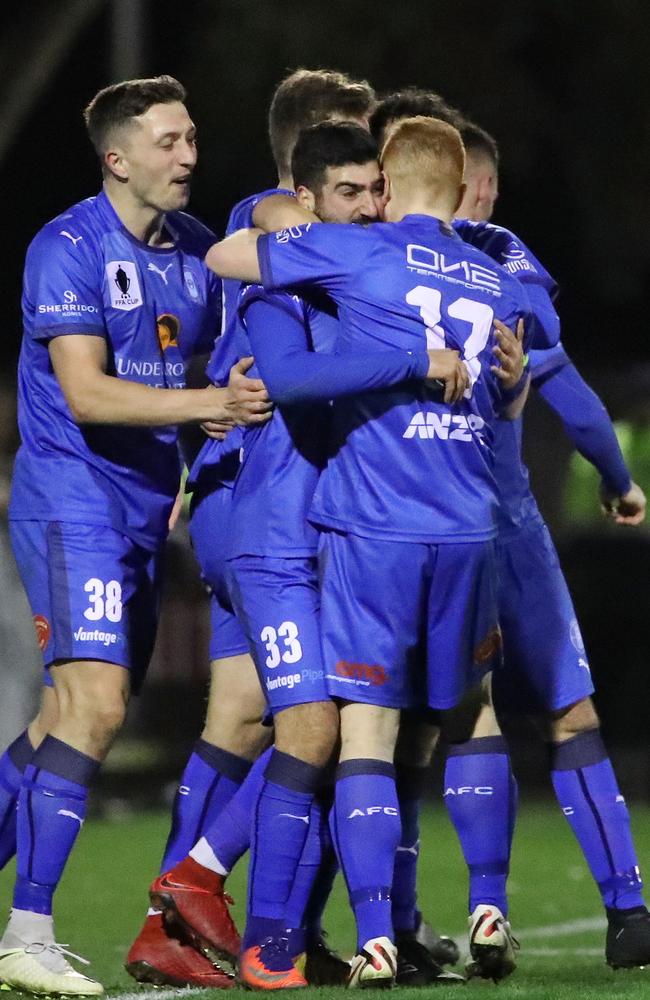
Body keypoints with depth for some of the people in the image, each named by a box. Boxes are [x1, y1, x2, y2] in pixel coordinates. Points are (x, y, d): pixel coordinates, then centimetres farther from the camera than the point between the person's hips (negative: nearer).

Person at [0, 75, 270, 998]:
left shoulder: (197, 249, 10)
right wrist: (211, 402, -27)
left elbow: (223, 364, 20)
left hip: (145, 508, 8)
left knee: (75, 714, 11)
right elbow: (88, 395, -20)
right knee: (96, 702, -18)